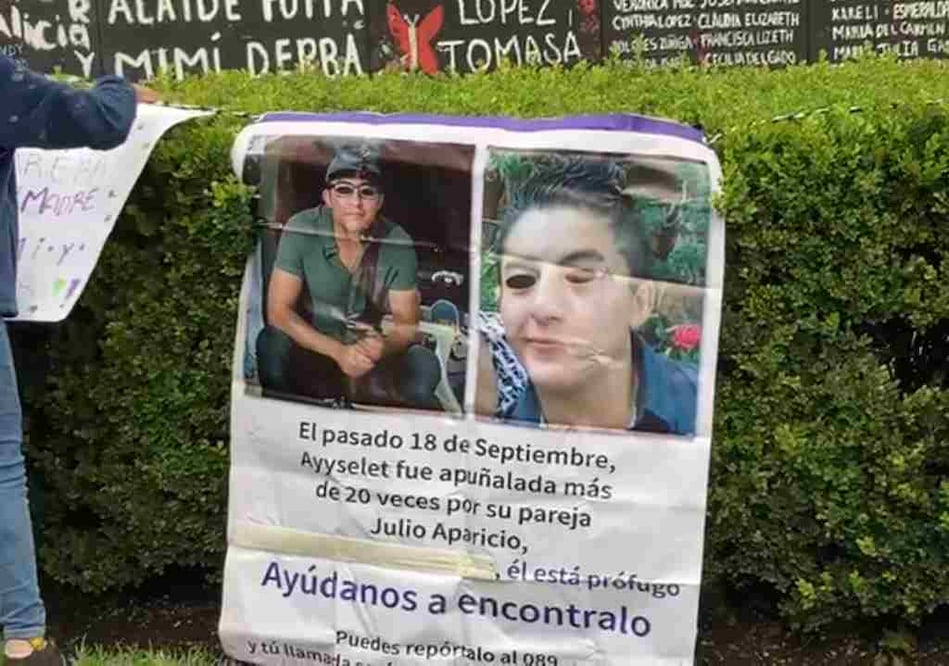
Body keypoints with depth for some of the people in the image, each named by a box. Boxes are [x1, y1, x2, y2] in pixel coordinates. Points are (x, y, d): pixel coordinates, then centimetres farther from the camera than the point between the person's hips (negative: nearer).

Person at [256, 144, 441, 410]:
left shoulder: (397, 244, -13)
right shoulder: (300, 230, -17)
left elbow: (407, 323, -7)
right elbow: (278, 310, -18)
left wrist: (382, 347, -32)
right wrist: (338, 351, -31)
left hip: (371, 349, 1)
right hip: (313, 345, -1)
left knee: (424, 366, -24)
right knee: (272, 344, -31)